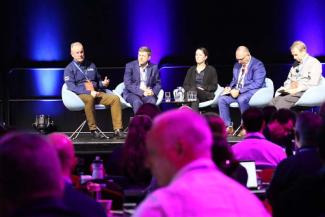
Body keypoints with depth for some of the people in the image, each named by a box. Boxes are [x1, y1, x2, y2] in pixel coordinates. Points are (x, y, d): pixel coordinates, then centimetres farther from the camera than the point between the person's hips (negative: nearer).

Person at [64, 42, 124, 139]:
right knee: (89, 99, -40)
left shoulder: (91, 65, 21)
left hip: (96, 93, 5)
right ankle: (93, 130, -33)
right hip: (81, 95, -5)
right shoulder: (69, 69, 4)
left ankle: (117, 130, -22)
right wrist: (89, 92, -20)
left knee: (115, 98, -18)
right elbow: (71, 87, -9)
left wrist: (103, 83, 5)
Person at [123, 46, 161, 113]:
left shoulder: (154, 67, 5)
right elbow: (128, 84, -10)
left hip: (147, 93, 2)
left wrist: (153, 92, -13)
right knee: (137, 102, -35)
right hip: (131, 93, -2)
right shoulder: (130, 66, -3)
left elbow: (158, 84, 11)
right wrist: (142, 92, -21)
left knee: (152, 101, -32)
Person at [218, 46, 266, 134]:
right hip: (237, 91, 7)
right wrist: (229, 88, 0)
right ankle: (228, 127, -11)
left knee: (241, 99, -37)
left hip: (253, 91, -7)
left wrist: (239, 90, -24)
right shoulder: (237, 66, 16)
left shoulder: (257, 65, -9)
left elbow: (257, 84, -19)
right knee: (222, 99, -14)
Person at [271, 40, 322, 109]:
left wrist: (297, 89, -18)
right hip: (292, 92, 7)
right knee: (274, 101, -22)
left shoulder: (314, 63, -2)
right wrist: (288, 87, 2)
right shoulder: (296, 64, 22)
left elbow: (313, 83, -13)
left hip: (304, 92, -7)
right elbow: (288, 80, 26)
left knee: (282, 101, -31)